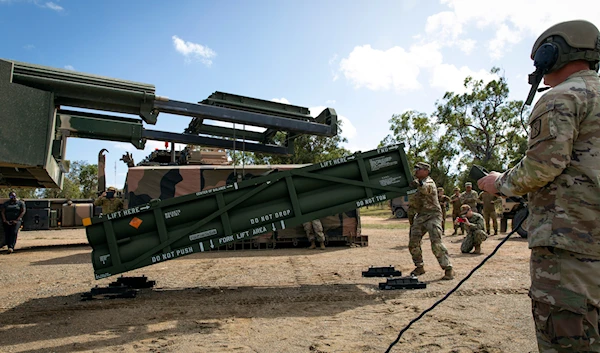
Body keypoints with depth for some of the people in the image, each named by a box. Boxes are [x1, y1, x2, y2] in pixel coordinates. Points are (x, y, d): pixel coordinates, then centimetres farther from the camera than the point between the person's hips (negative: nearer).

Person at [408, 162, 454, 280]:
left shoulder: (429, 182, -12)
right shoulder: (417, 182, 13)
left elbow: (425, 189, -37)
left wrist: (418, 184, -58)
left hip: (432, 215, -8)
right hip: (420, 216, 8)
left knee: (436, 243, -17)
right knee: (413, 243, 5)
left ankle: (448, 269, -8)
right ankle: (419, 267, 21)